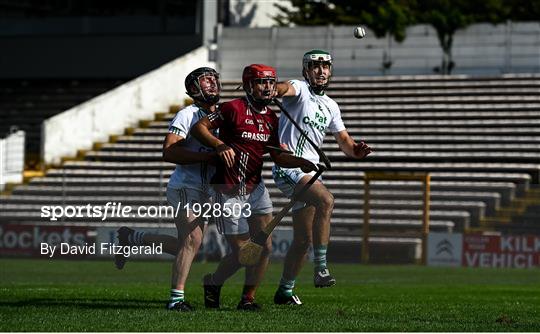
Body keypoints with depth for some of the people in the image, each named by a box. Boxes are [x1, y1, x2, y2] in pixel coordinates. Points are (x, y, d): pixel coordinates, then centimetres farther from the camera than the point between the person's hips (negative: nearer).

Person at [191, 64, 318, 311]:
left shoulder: (271, 118, 9)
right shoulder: (235, 109, -13)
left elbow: (277, 156, 14)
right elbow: (199, 128, -12)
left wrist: (300, 162, -4)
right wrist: (220, 145, -27)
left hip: (255, 188, 7)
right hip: (229, 193, -7)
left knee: (264, 248, -1)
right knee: (242, 251, -4)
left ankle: (248, 298, 13)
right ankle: (212, 282, 23)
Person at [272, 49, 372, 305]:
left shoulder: (331, 107, 18)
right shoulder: (300, 89, -4)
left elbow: (344, 142, 22)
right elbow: (285, 89, -29)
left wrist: (357, 150, -2)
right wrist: (276, 90, -55)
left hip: (309, 171, 8)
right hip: (288, 167, -8)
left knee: (303, 240, 11)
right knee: (326, 200, -32)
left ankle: (284, 291, 24)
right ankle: (320, 269, -30)